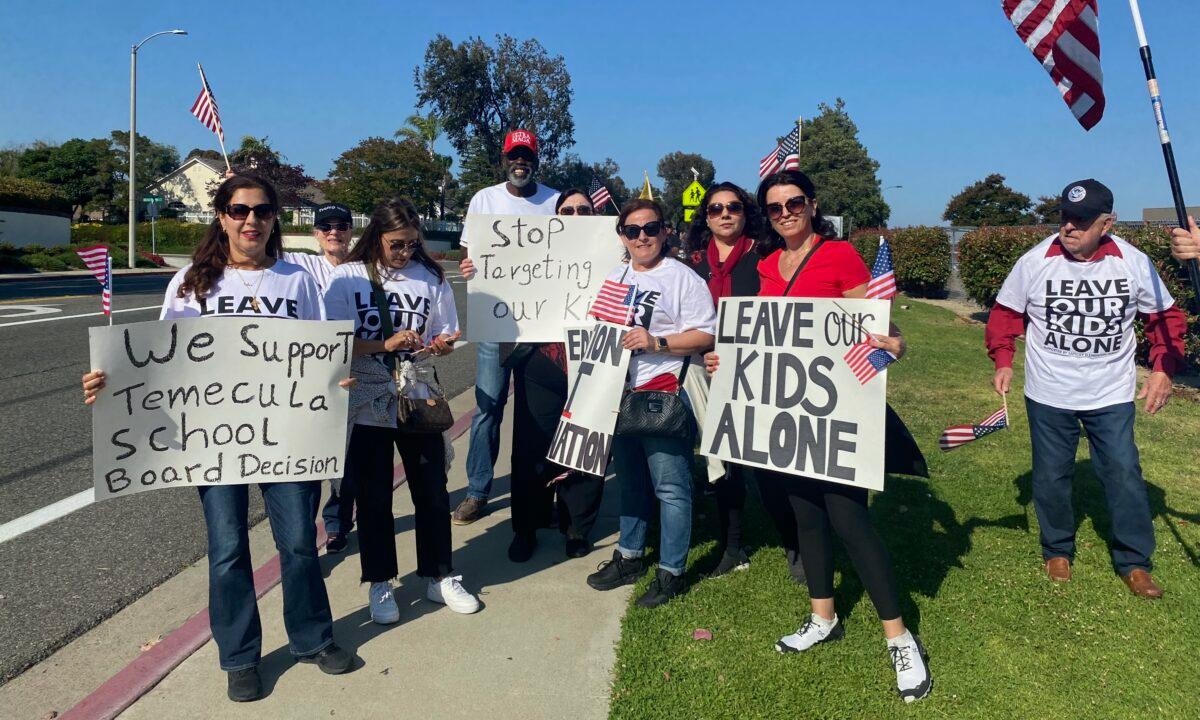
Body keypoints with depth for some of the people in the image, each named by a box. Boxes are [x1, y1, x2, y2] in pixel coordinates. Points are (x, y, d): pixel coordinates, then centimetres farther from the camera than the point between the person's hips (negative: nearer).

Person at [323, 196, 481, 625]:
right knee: (373, 499, 9)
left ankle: (439, 577, 27)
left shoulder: (431, 277, 3)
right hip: (367, 405, -2)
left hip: (418, 401, 2)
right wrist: (386, 344, -22)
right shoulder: (347, 277, -4)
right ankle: (380, 584, 26)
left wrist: (440, 345, -16)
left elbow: (447, 339, 7)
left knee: (432, 492, 9)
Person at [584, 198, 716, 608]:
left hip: (664, 396, -7)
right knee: (630, 480, 18)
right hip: (620, 394, 7)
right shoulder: (614, 278, 15)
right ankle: (629, 556, 34)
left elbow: (705, 336, -13)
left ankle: (671, 571, 12)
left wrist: (656, 343, -21)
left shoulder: (682, 277, -6)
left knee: (670, 487, -2)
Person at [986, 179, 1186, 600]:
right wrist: (1003, 362, -9)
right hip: (1048, 396, 0)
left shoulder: (1134, 263, -7)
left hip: (1112, 396, 1)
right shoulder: (1034, 262, -11)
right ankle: (1057, 550, 30)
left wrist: (1163, 368, -4)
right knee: (1051, 477, 10)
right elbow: (1006, 314, 1)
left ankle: (1134, 562, 22)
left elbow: (1165, 317, 5)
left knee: (1124, 475, 3)